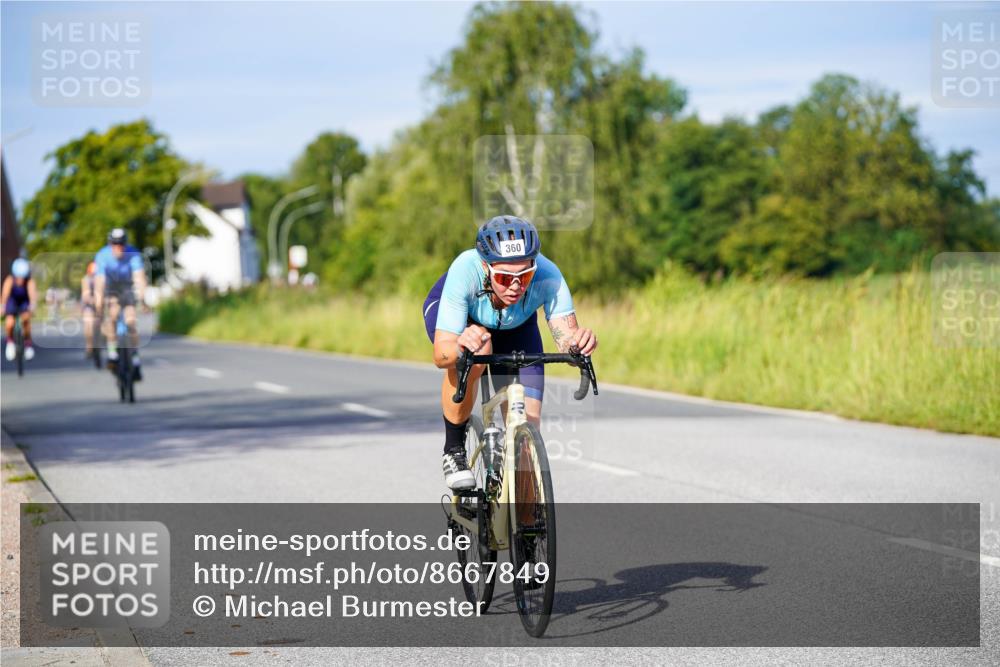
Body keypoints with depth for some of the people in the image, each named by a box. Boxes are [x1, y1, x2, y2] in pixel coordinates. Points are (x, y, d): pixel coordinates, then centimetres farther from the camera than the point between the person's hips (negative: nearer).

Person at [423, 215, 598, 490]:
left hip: (515, 326, 2)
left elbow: (567, 343, -40)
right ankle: (453, 450, -15)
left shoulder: (547, 276, -38)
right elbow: (440, 354, -44)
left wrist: (578, 343, -63)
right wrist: (460, 347, -65)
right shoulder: (465, 271, -41)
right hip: (449, 310, -2)